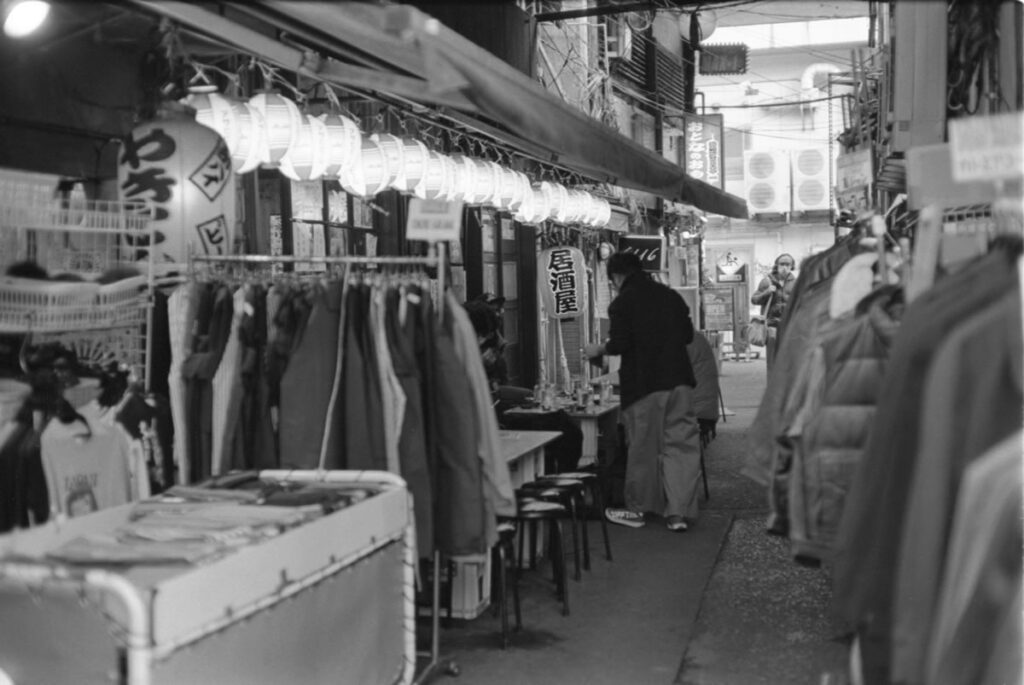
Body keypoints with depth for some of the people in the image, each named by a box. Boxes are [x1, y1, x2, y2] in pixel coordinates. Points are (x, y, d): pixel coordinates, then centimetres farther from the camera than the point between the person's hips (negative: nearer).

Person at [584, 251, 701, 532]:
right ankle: (679, 512, 1)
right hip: (679, 380, 4)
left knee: (643, 447, 6)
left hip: (644, 385, -4)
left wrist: (598, 349, 5)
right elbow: (688, 335, 14)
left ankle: (636, 509, 18)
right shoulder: (670, 296, 10)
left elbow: (620, 344, -14)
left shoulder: (622, 302, -7)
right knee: (681, 444, 4)